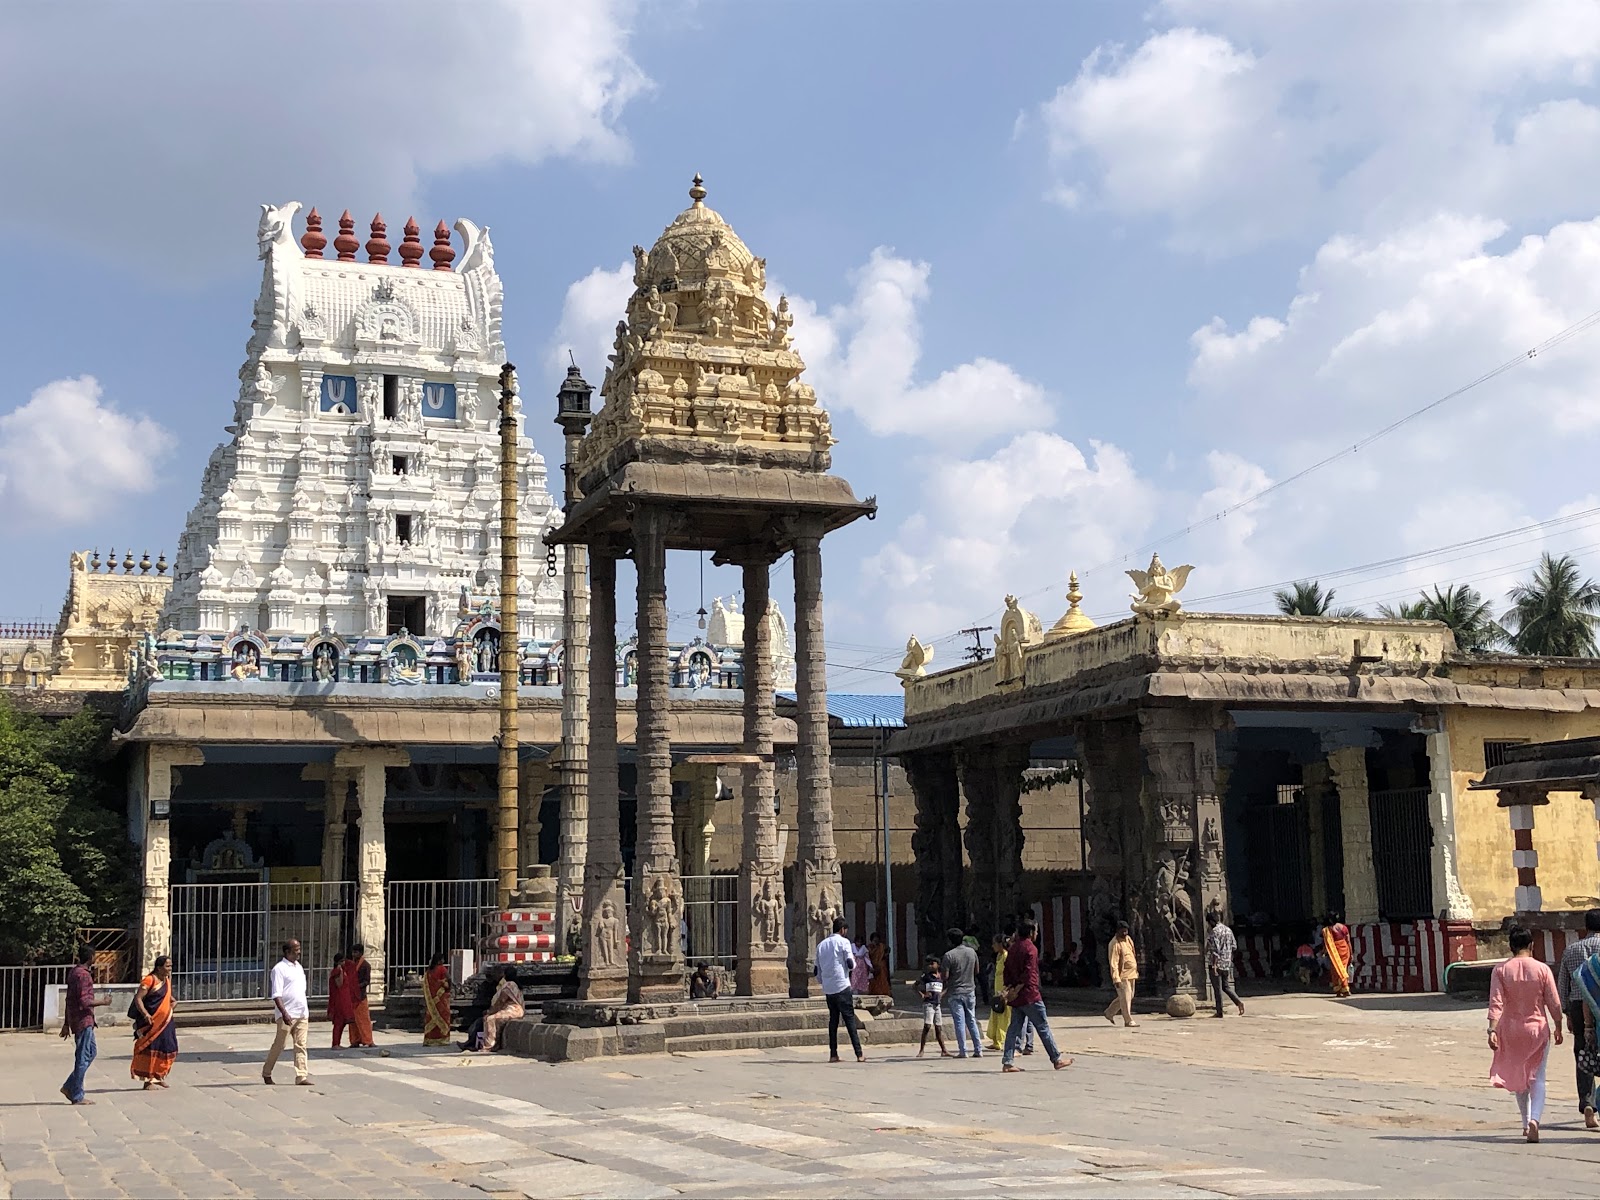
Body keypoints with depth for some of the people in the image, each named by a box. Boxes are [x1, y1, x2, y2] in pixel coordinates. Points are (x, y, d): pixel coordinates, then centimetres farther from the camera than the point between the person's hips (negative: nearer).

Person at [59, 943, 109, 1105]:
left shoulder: (74, 972, 14)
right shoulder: (83, 975, -17)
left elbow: (70, 999, 18)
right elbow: (84, 1001, -23)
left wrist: (66, 1024, 22)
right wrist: (103, 1002, -8)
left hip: (75, 1019, 10)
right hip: (84, 1020, -10)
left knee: (90, 1053, 16)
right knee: (83, 1057, -4)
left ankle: (69, 1087, 17)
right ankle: (77, 1096, 0)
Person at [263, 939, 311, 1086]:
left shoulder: (299, 967, 16)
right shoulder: (279, 969, -9)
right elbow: (276, 995, -15)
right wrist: (284, 1013, -25)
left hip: (302, 1014, 7)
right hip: (287, 1015, -7)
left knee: (301, 1046, 1)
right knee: (279, 1045, 3)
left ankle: (301, 1076, -2)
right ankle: (266, 1073, 20)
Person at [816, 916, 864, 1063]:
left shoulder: (821, 945, 14)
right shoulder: (843, 941, -3)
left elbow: (817, 970, 16)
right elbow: (851, 965, -7)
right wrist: (853, 959, 14)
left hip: (828, 989, 5)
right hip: (842, 986, -5)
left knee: (833, 1020, 10)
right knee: (850, 1019, -3)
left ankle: (833, 1054, 5)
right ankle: (859, 1054, -6)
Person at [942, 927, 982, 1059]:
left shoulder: (949, 955, -13)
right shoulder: (972, 952, 3)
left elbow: (945, 976, -15)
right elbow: (977, 971, 11)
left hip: (955, 993, -4)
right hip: (970, 991, 4)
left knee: (959, 1022, -1)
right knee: (972, 1021, 12)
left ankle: (962, 1051, -2)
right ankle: (978, 1050, 9)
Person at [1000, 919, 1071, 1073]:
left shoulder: (1012, 948, 13)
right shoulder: (1030, 948, -12)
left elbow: (1007, 971, 14)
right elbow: (1029, 973, -19)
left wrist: (1010, 987, 8)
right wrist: (1017, 989, -14)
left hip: (1015, 997, 8)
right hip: (1029, 996, -8)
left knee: (1015, 1028, 7)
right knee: (1043, 1027, 0)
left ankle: (1007, 1062, 1)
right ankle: (1056, 1059, 6)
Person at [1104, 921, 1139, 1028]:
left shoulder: (1128, 939, 10)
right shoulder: (1115, 944, -16)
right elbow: (1113, 963, -21)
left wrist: (1136, 971, 22)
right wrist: (1116, 979, -26)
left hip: (1131, 974, 9)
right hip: (1122, 975, -9)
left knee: (1129, 996, 17)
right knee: (1125, 998, -6)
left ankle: (1110, 1012, 29)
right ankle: (1128, 1020, 2)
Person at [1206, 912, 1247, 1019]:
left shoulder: (1214, 931, -14)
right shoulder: (1228, 930, 11)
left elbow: (1215, 949, -20)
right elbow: (1234, 946, 14)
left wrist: (1214, 965, -20)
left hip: (1217, 963, -7)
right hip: (1227, 964, 7)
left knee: (1217, 988, 0)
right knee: (1226, 986, 18)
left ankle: (1219, 1012, 3)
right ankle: (1239, 1002, -1)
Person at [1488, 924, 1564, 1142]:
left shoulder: (1501, 970, -5)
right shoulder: (1542, 969, -7)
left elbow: (1496, 1003, -12)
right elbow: (1554, 1004, -3)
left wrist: (1493, 1030, -14)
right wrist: (1558, 1029, 9)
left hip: (1511, 1030, 1)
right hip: (1538, 1028, -1)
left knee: (1518, 1078, 17)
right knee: (1537, 1078, 2)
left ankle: (1526, 1123, 24)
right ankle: (1534, 1119, -19)